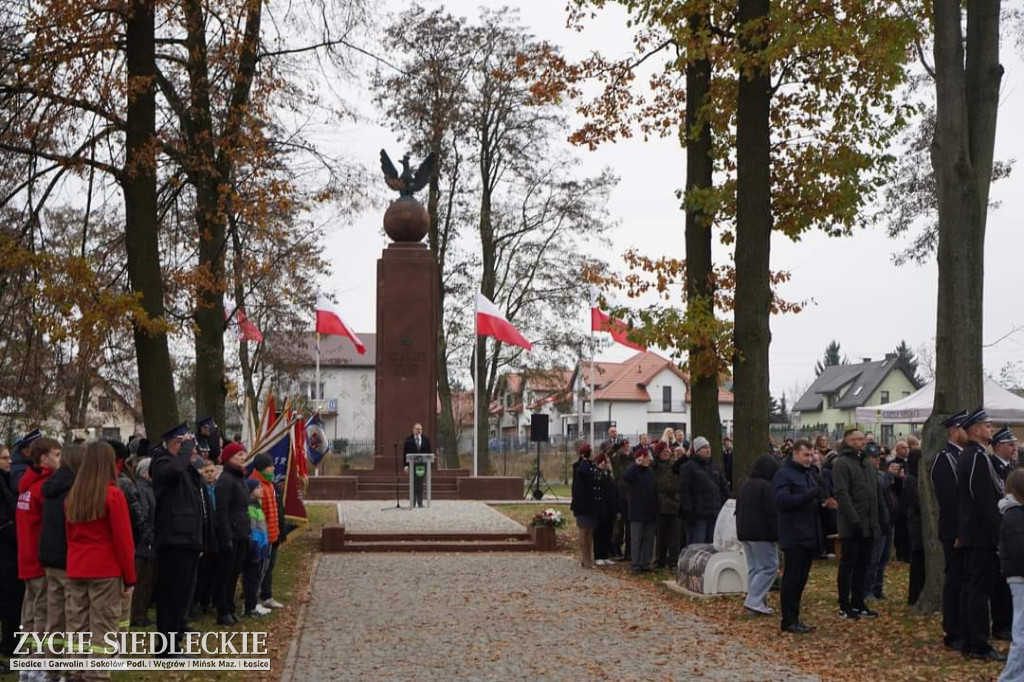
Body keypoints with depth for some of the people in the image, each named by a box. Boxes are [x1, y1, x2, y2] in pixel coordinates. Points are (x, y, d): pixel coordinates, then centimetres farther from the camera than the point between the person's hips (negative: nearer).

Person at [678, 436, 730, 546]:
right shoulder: (688, 467, -3)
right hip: (698, 515, -7)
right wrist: (688, 511, -17)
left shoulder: (715, 467, 19)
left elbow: (724, 488, 21)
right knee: (696, 545, -6)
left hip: (715, 514, 7)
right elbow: (684, 491, -10)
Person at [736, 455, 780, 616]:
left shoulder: (744, 486, 13)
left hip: (744, 532, 9)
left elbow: (738, 510, 20)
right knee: (769, 566, -4)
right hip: (762, 534, -9)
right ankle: (755, 601, -12)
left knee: (753, 568, 12)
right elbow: (772, 512, -17)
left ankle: (755, 603, 10)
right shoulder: (767, 487, -14)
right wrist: (777, 533, -13)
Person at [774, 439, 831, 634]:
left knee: (801, 579, 12)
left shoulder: (808, 474, 19)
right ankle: (789, 621, -1)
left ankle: (794, 618, 18)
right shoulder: (783, 474, -9)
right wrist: (809, 495, -26)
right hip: (794, 536, -9)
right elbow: (782, 500, -21)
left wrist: (823, 501, 6)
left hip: (809, 535, 9)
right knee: (792, 579, -5)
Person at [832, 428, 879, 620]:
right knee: (848, 565, -2)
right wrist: (854, 519, -22)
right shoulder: (842, 463, -9)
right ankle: (844, 606, 4)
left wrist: (875, 521, 13)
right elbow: (841, 494, -17)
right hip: (851, 526, -8)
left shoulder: (867, 464, 17)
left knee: (862, 565, 11)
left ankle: (858, 604, 19)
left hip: (868, 525, 8)